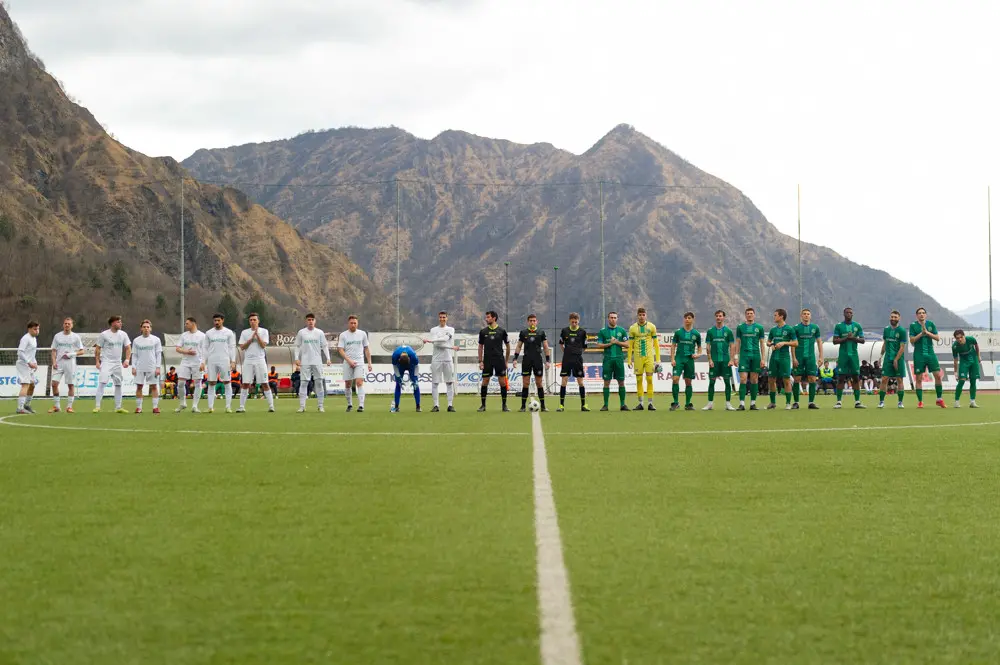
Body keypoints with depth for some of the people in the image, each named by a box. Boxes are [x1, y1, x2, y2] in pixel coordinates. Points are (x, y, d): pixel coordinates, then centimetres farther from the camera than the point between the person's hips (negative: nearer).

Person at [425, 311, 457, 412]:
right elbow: (436, 344, -8)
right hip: (436, 359, 0)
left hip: (448, 359, 0)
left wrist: (430, 340, -17)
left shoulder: (451, 329, 8)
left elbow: (445, 339, -12)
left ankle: (450, 405, 3)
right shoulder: (434, 330, 7)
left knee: (450, 382, 0)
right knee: (435, 383, -2)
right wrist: (451, 347, -14)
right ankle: (436, 405, 2)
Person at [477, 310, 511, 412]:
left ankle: (504, 405, 5)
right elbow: (480, 347, 10)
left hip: (499, 360, -1)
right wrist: (480, 361, 3)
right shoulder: (483, 331, 5)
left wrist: (507, 360, 8)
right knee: (485, 382, 0)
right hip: (487, 361, 1)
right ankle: (483, 405, 8)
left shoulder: (501, 331, 1)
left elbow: (507, 346, 9)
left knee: (502, 382, -2)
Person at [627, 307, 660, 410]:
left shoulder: (651, 327, 3)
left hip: (649, 356, -1)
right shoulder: (633, 328, 4)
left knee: (649, 379, -5)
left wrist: (657, 359, 0)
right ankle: (640, 403, 7)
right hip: (638, 357, 1)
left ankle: (650, 403, -3)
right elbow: (630, 345, 7)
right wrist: (629, 359, 1)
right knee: (639, 380, 2)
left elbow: (656, 344, 5)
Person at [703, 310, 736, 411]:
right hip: (714, 360, 0)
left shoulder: (728, 331, 4)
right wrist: (710, 359, -3)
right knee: (712, 381, 0)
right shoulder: (710, 331, 5)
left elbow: (732, 346, 3)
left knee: (727, 381, -1)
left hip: (725, 360, 0)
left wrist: (731, 359, -5)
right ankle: (710, 403, 6)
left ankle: (728, 404, 4)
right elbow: (708, 346, 5)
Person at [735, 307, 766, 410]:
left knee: (754, 380, 3)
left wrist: (763, 358, 1)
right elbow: (738, 343, 9)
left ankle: (753, 403, 9)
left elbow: (762, 344, 7)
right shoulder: (740, 327, 7)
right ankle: (742, 404, -11)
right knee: (743, 379, -9)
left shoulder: (759, 327, 6)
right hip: (744, 355, -1)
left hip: (755, 356, 1)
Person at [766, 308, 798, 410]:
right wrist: (771, 345, -1)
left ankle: (788, 403, 0)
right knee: (771, 380, 6)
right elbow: (768, 342, 22)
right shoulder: (773, 329, 12)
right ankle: (773, 402, 18)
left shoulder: (789, 329, -4)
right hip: (774, 357, 6)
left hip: (784, 358, -6)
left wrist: (784, 343, -15)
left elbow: (796, 343, -4)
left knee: (786, 380, -5)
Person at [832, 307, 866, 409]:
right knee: (841, 378, -3)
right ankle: (839, 401, 1)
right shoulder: (838, 326, 3)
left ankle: (857, 402, 4)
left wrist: (853, 338, -11)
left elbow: (862, 340, 7)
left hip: (854, 354, 2)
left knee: (856, 378, 1)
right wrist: (846, 338, -14)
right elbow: (835, 341, -1)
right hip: (843, 355, -2)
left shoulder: (857, 326, 8)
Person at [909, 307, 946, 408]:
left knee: (938, 375, -3)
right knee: (918, 379, -1)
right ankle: (920, 401, 6)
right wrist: (921, 334, -16)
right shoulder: (913, 325, 1)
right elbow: (912, 340, -6)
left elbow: (937, 338, 1)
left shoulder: (931, 324, 7)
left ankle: (939, 399, 8)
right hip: (919, 355, -2)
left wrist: (927, 332, -10)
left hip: (930, 353, 2)